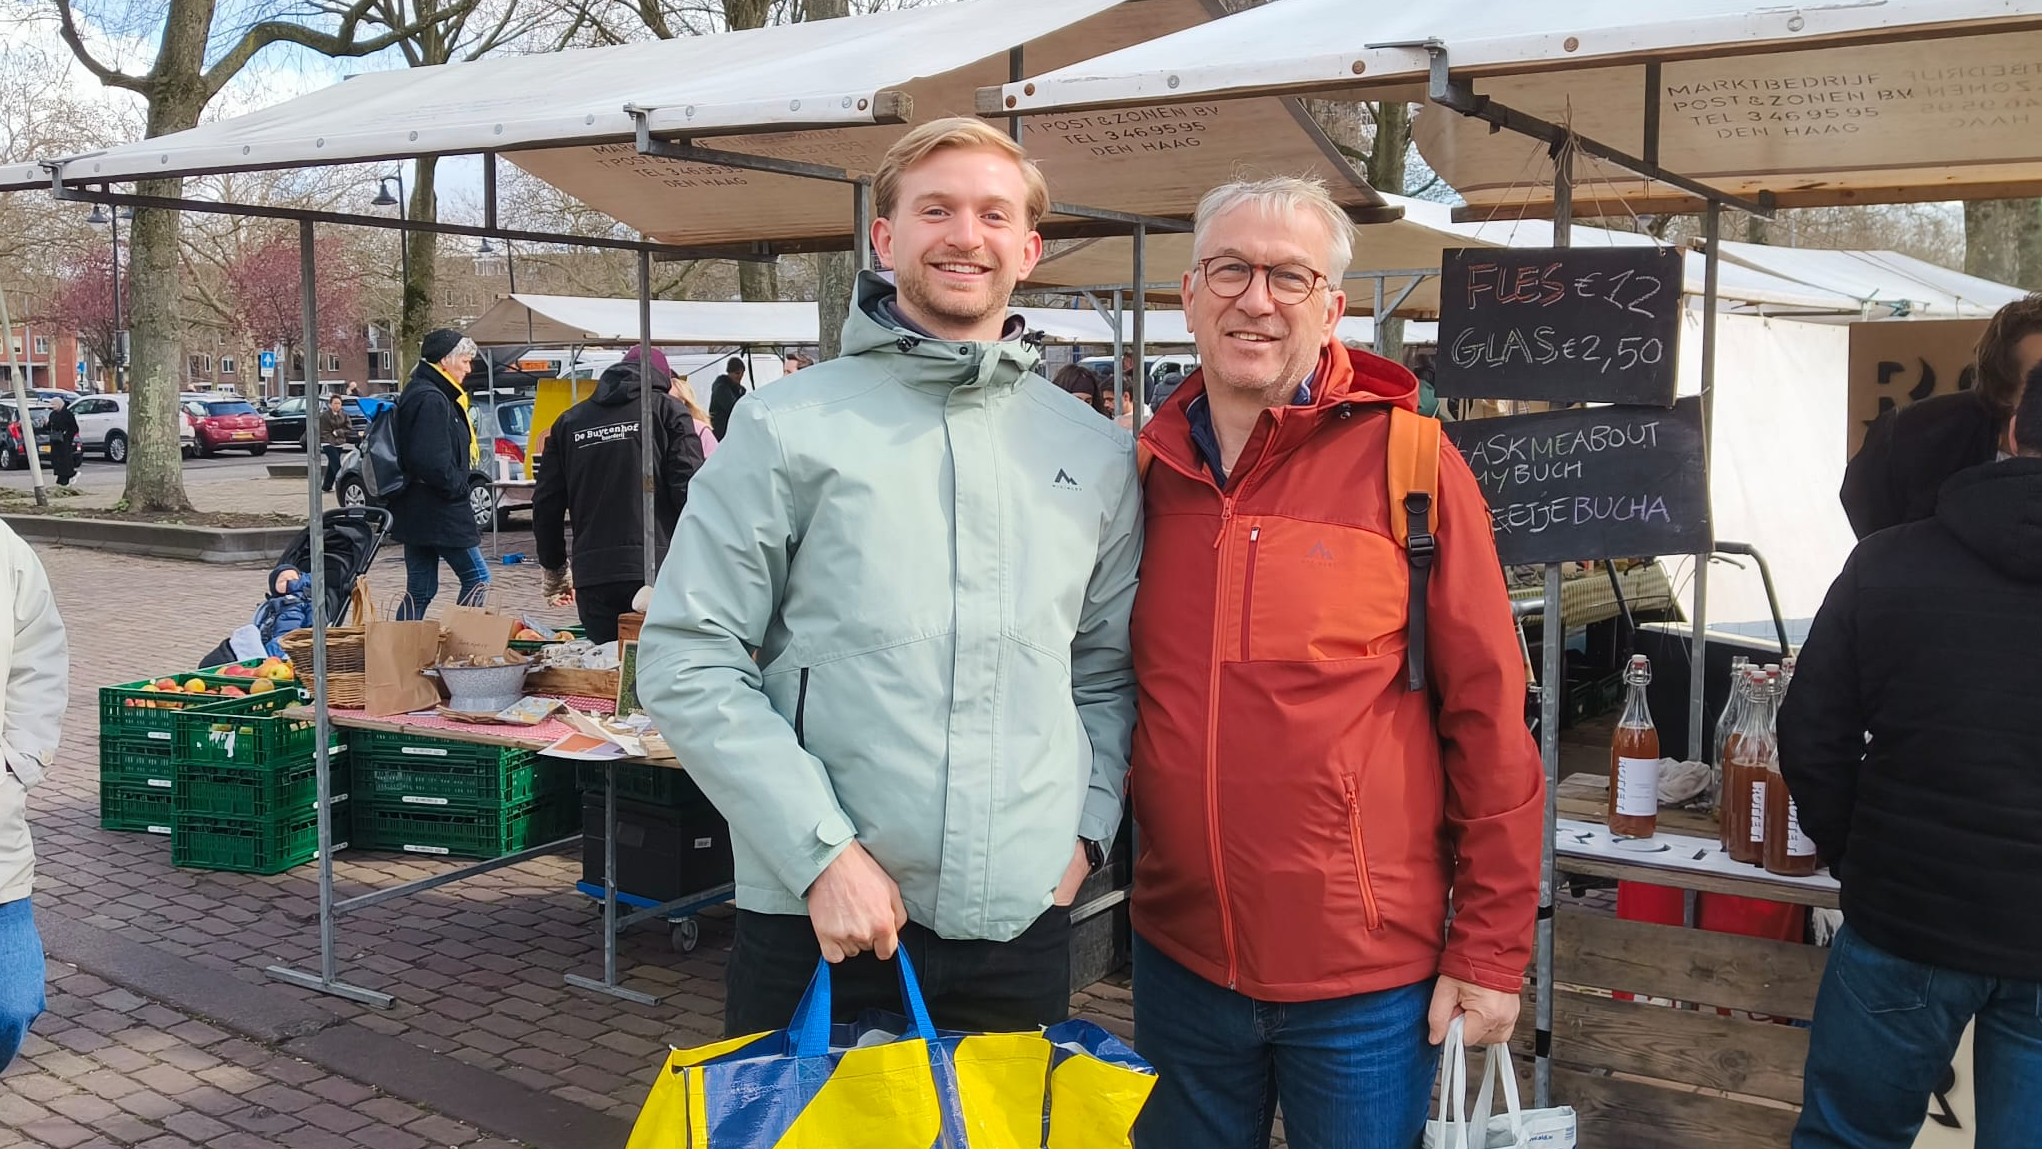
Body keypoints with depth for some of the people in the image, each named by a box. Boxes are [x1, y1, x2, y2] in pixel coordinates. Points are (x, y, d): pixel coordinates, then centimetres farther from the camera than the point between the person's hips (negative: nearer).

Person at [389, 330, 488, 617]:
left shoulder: (417, 393, 17)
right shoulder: (431, 399, -17)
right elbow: (432, 461, -26)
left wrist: (461, 482, 12)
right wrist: (459, 486, -11)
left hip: (414, 512, 10)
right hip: (439, 513, -10)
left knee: (420, 590, 11)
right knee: (477, 578, -2)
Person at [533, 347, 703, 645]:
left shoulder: (570, 421, 16)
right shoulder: (668, 410, 4)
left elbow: (547, 503, 16)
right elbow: (689, 491, -6)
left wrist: (553, 569, 28)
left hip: (592, 577, 3)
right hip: (659, 571, -3)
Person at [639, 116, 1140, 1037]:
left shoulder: (1096, 456, 8)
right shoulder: (790, 427, -2)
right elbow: (687, 662, -6)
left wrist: (1087, 828, 2)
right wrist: (821, 852, -13)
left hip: (1023, 926, 3)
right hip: (817, 929, -3)